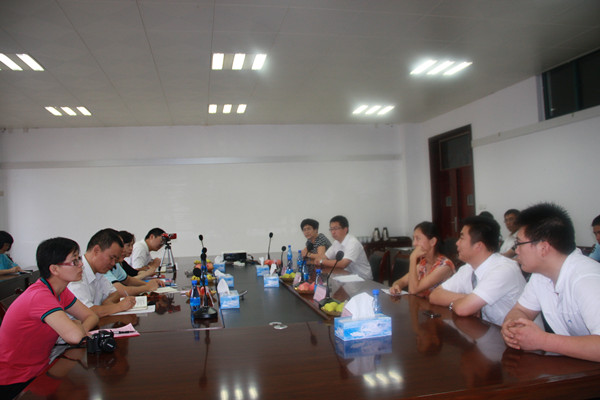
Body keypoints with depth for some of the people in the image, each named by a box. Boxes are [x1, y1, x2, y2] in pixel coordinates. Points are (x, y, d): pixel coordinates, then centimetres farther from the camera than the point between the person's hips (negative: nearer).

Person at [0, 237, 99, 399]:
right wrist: (79, 326, -13)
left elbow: (91, 316, 5)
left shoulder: (60, 291, 0)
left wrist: (80, 330, -16)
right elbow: (73, 336, -36)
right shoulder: (40, 295, -26)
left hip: (38, 371, 7)